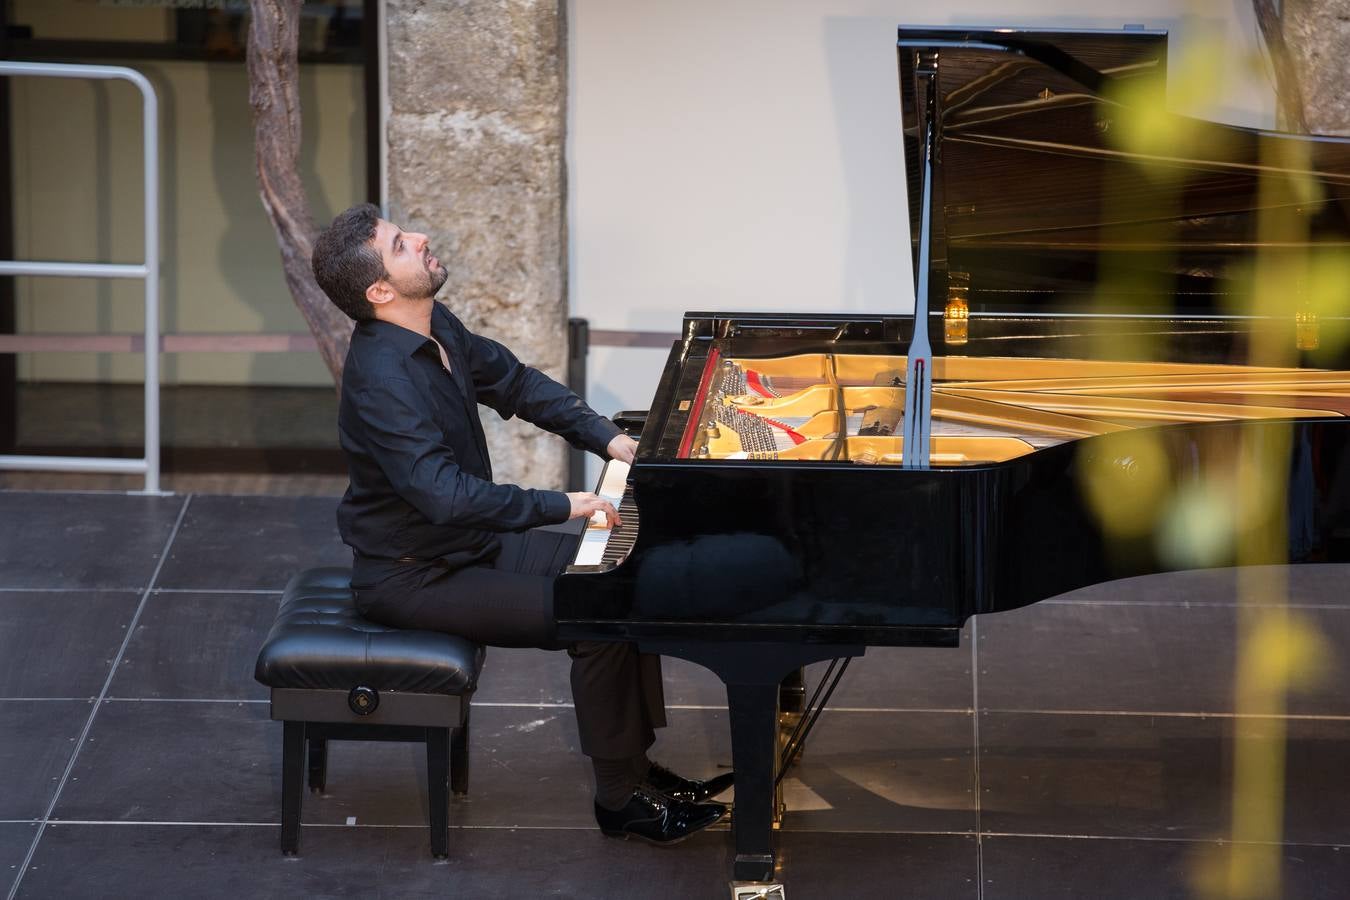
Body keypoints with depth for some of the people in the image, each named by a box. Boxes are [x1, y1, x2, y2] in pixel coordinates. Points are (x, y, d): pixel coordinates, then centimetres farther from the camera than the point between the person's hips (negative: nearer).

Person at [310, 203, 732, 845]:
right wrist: (561, 506, -32)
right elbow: (444, 495, -37)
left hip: (471, 542, 10)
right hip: (414, 576, -10)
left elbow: (514, 383, 17)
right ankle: (619, 800, -5)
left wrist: (607, 438, 6)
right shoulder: (381, 377, -29)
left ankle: (636, 764, 13)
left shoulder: (436, 330, 1)